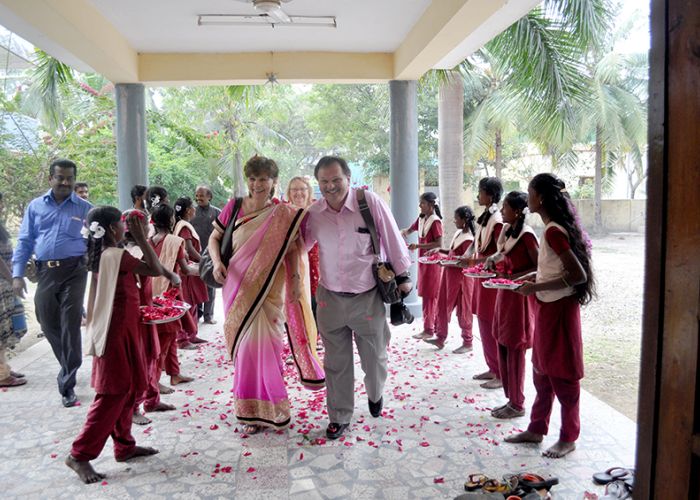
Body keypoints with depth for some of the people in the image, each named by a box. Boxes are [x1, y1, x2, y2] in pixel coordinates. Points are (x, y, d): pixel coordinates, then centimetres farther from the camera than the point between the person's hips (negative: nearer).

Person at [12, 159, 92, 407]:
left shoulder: (85, 208, 3)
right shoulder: (35, 206, 9)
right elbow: (25, 241, 9)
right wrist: (17, 274, 1)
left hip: (73, 270, -3)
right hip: (45, 272, 3)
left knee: (70, 325, -5)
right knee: (48, 324, 9)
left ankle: (67, 384, 3)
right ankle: (70, 368, 31)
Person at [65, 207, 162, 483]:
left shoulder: (101, 254, 9)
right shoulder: (116, 255, -18)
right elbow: (155, 270, -18)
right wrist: (139, 236, -14)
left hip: (117, 328, 10)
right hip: (117, 330, -10)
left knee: (128, 388, 16)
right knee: (113, 393, -3)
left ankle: (124, 445, 25)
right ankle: (80, 454, 5)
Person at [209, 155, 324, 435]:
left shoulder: (284, 215, -3)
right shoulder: (234, 207, 0)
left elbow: (292, 250, 3)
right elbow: (214, 237, 7)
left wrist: (295, 280, -7)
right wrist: (217, 262, -10)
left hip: (269, 290, -2)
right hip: (238, 288, 2)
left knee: (262, 345, -4)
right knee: (244, 346, 9)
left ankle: (261, 410, 16)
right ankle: (256, 411, 26)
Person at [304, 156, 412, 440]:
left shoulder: (370, 203, -13)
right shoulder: (314, 213, -3)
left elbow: (392, 240, -5)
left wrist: (402, 276, 0)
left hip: (367, 298, -2)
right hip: (330, 299, 2)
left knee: (374, 358, 13)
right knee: (336, 363, 11)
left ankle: (375, 394, 46)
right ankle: (339, 417, 29)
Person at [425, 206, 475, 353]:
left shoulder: (468, 239, -20)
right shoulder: (458, 233, 7)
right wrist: (440, 251, 8)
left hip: (460, 277, -9)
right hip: (449, 274, 9)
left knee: (463, 309, 4)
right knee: (443, 306, 13)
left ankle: (467, 343, 18)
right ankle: (440, 338, 25)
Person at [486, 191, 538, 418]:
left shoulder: (526, 235, -15)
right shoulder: (507, 230, 9)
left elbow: (539, 267, -16)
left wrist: (515, 277, -22)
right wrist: (494, 263, 2)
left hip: (519, 296, -9)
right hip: (504, 294, 9)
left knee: (515, 351, 0)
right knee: (502, 348, 13)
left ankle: (517, 404, 13)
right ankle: (510, 399, 24)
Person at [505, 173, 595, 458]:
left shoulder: (554, 231, -20)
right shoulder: (556, 227, 9)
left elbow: (578, 274, -24)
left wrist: (536, 287, -22)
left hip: (558, 308, -10)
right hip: (548, 307, 10)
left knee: (562, 374, 4)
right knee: (542, 371, 17)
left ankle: (569, 438, 19)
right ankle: (536, 429, 30)